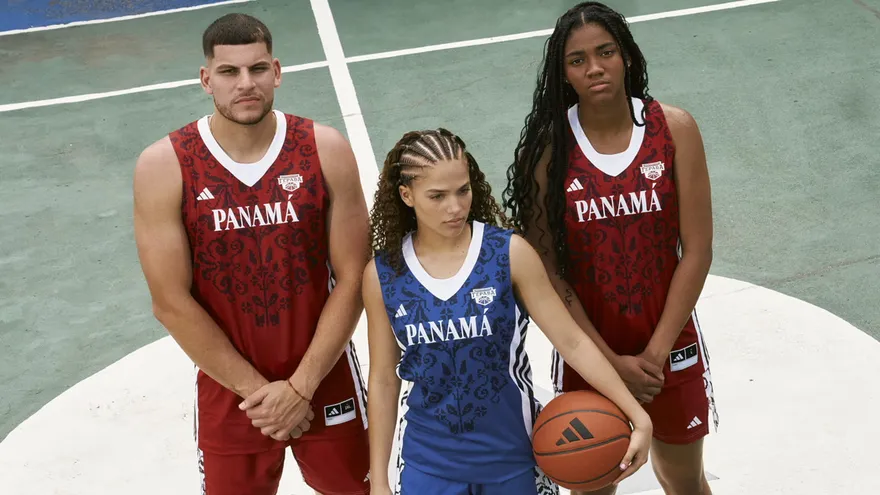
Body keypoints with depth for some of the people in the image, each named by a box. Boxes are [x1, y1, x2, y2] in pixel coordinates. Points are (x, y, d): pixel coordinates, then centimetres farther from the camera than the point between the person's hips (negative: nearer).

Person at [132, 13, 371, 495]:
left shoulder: (325, 150, -10)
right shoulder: (163, 166, -13)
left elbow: (352, 279, -9)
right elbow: (172, 303, -12)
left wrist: (301, 386, -13)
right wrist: (257, 390, -11)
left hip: (325, 378, 1)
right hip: (228, 389, -1)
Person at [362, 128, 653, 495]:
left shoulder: (509, 253, -12)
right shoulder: (382, 273, -6)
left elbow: (572, 341, -10)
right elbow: (383, 380, 1)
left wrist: (638, 417, -16)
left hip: (511, 456, 0)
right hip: (428, 463, 1)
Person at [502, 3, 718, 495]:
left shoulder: (675, 128, -9)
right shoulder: (547, 146, -12)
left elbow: (697, 250, -9)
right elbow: (547, 270, -11)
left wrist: (656, 351, -14)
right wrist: (610, 361, -15)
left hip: (670, 342, 1)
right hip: (587, 347, -1)